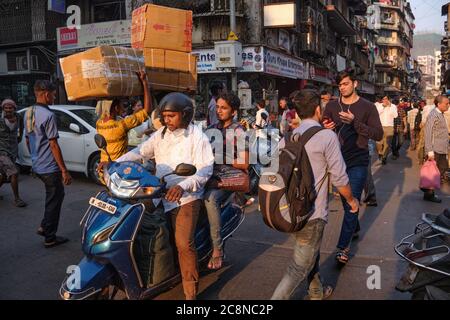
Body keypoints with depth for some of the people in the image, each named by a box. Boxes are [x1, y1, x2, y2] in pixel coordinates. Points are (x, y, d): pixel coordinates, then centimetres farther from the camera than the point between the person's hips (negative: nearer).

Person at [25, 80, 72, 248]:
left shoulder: (28, 113, 9)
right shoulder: (48, 115, -19)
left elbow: (27, 140, 17)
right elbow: (53, 145, -21)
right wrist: (64, 171, -18)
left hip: (37, 166, 9)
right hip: (50, 168, -9)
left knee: (56, 195, 22)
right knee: (54, 201, 4)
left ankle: (44, 227, 24)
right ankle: (50, 238, 12)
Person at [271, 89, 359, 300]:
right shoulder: (327, 136, -12)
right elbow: (339, 177, -10)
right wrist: (352, 200, 6)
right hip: (311, 215, -7)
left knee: (311, 254, 29)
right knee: (300, 268, 3)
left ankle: (317, 293, 46)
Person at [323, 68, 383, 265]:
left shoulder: (367, 107, -4)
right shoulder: (332, 106, 6)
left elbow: (378, 135, -11)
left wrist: (355, 122, -23)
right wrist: (325, 128, -12)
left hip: (358, 162, -4)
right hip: (338, 160, 4)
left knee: (352, 203, -7)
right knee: (345, 200, 17)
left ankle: (343, 247, 0)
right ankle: (355, 227, 42)